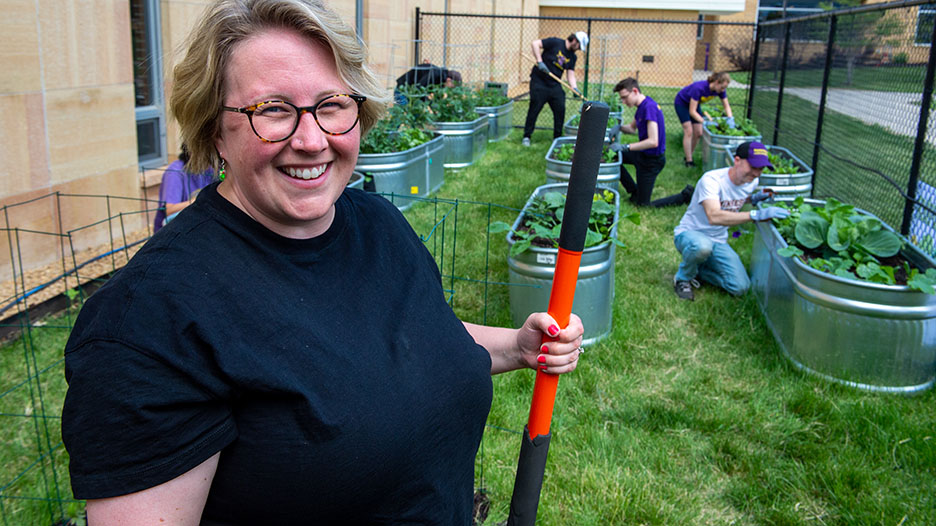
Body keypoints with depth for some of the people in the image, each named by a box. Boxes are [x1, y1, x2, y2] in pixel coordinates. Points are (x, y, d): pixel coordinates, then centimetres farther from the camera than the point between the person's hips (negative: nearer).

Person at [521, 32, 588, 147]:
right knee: (534, 109, -6)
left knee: (560, 109, 0)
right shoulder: (555, 42, -7)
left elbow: (570, 75, 7)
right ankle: (526, 136, 5)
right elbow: (535, 43, -12)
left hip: (555, 85, 6)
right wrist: (539, 61, -21)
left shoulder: (572, 57, 11)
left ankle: (558, 138, 14)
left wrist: (575, 88, -11)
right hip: (539, 81, -6)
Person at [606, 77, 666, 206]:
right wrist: (619, 128, -2)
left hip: (653, 159, -9)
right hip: (643, 154, 9)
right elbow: (633, 128, 20)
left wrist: (625, 147, -30)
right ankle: (634, 191, 19)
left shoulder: (649, 107, -27)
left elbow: (653, 142, -33)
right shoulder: (642, 106, 4)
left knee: (643, 203, 0)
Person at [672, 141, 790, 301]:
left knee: (740, 287, -12)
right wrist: (756, 215, -48)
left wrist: (753, 198, -3)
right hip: (689, 234, -6)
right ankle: (682, 278, -11)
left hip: (718, 241, 6)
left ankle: (699, 268, 13)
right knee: (702, 246, -44)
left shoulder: (752, 182, -4)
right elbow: (714, 217, -43)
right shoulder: (711, 180, -27)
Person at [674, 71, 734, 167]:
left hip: (694, 103, 6)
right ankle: (689, 161, -10)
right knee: (689, 132, -14)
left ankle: (688, 156, 18)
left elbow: (727, 106, -8)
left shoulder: (720, 90, -21)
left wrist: (730, 119, -26)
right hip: (681, 103, -6)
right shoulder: (699, 88, -40)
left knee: (698, 133, 1)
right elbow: (692, 112, -38)